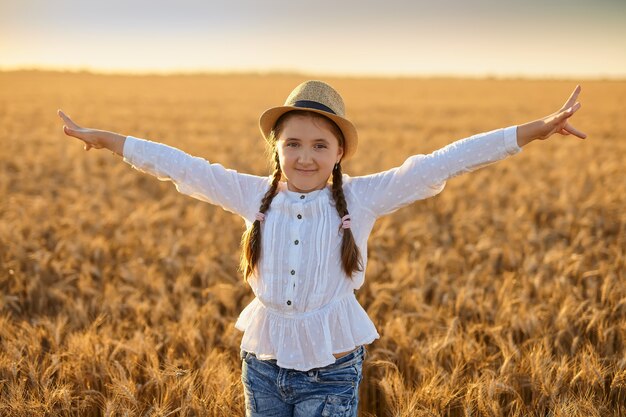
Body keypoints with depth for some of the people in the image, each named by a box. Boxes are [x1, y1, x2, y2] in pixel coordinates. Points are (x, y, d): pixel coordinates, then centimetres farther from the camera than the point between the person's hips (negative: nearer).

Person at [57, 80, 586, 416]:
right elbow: (184, 167, 4)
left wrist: (536, 129, -13)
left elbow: (439, 163, -11)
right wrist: (104, 138, 8)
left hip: (330, 369, -2)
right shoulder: (255, 196, -1)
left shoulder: (361, 200, -7)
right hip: (264, 362, 3)